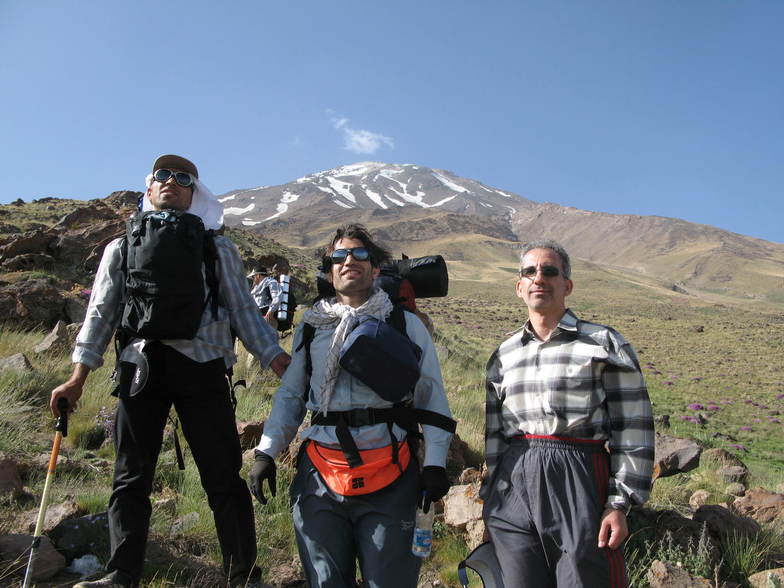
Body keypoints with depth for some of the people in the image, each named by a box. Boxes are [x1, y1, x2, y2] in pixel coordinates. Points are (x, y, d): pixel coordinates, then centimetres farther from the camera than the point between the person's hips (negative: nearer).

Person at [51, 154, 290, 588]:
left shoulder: (217, 248, 15)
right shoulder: (122, 248, 19)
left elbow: (243, 311, 11)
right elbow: (102, 313, 16)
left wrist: (279, 362, -1)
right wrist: (78, 378, 7)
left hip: (201, 362, -2)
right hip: (141, 364, 2)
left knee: (223, 474, -2)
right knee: (131, 475, 6)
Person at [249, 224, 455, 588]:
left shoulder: (406, 324, 7)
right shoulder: (311, 326, 13)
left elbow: (432, 395, 5)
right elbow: (290, 394, 15)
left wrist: (435, 463, -4)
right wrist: (266, 452, 4)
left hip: (390, 477, -2)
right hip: (319, 476, 2)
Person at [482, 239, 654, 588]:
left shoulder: (604, 344, 1)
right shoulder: (503, 356, 13)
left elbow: (633, 431, -1)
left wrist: (619, 504, -7)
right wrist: (490, 504, 15)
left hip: (579, 484, -3)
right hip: (513, 487, 4)